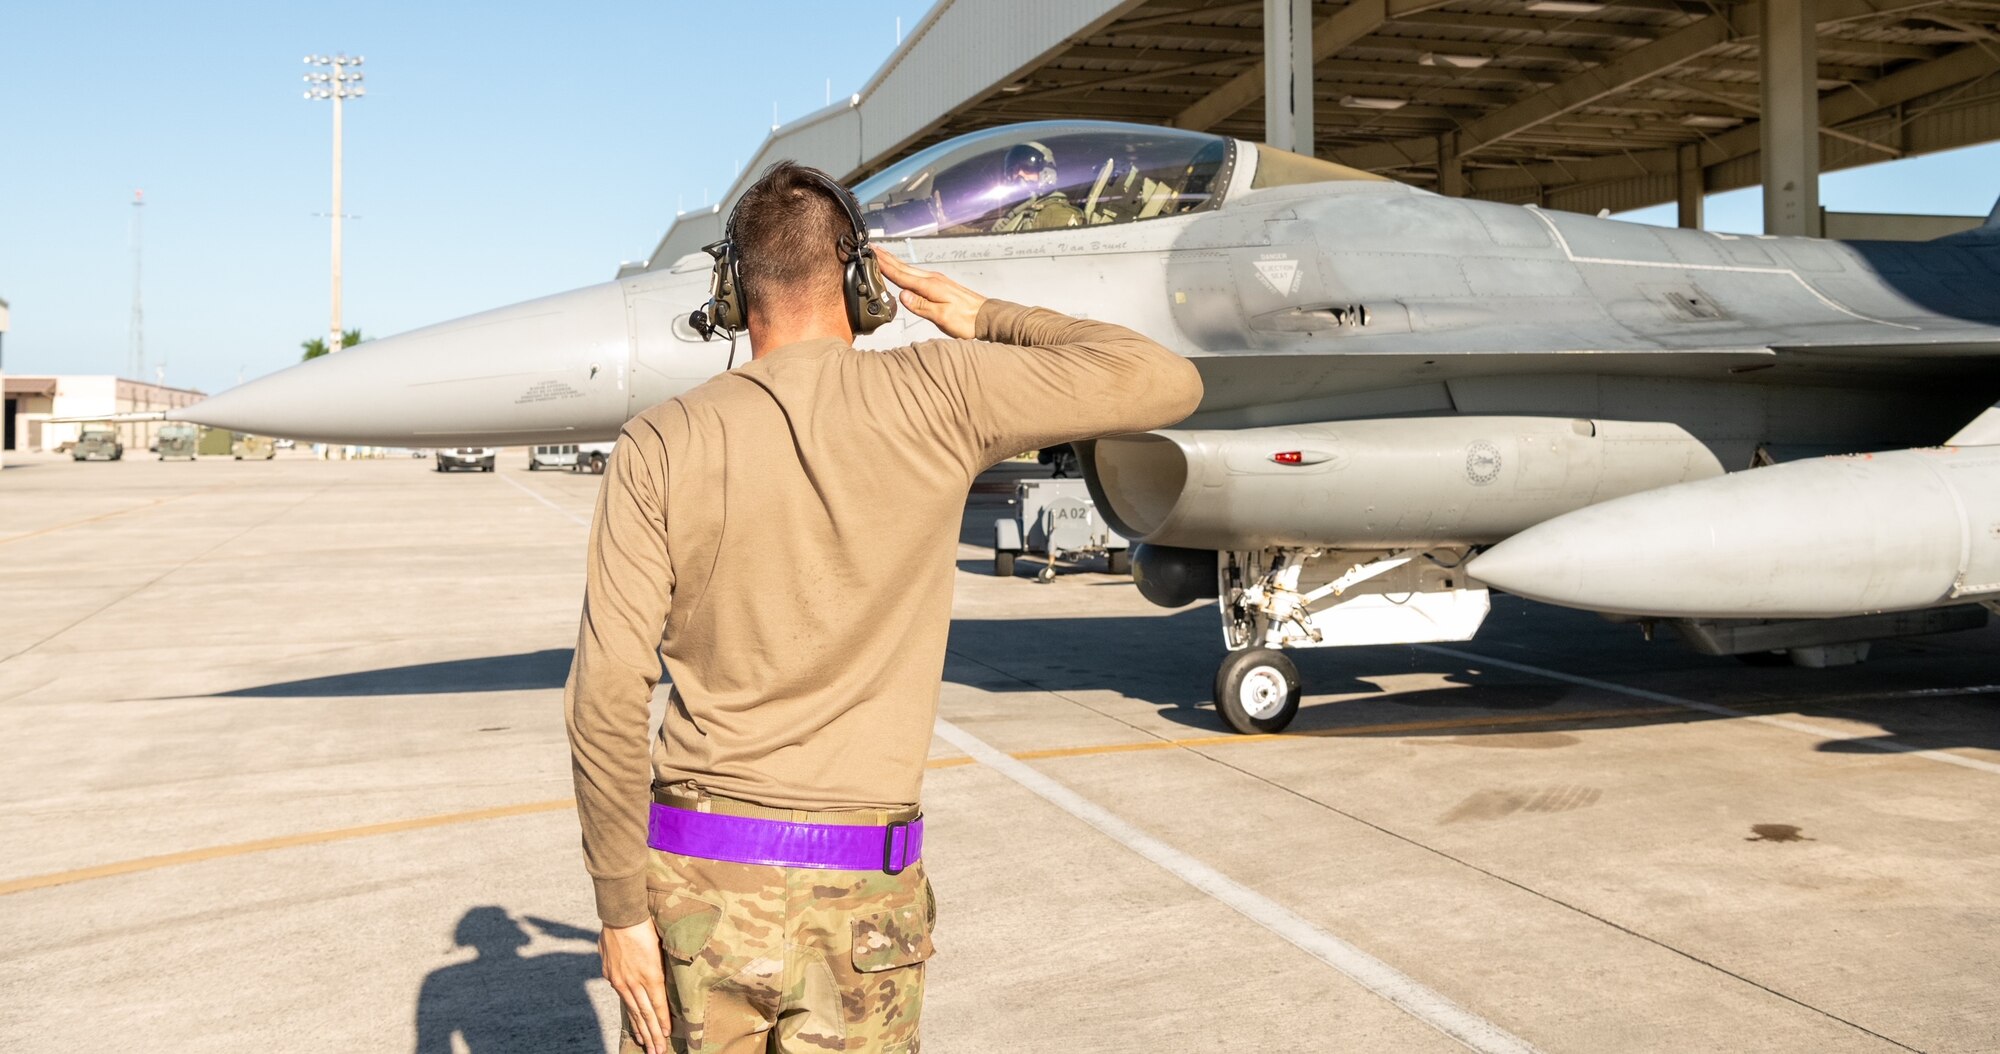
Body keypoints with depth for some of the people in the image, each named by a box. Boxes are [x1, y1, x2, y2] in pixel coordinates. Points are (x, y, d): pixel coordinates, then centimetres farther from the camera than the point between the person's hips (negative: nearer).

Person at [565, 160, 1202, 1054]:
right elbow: (1166, 383, 1)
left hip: (696, 876, 1)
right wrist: (987, 321, 10)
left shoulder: (660, 445, -5)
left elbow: (607, 695, -10)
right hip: (858, 899, 0)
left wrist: (621, 907, 0)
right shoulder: (937, 394, -7)